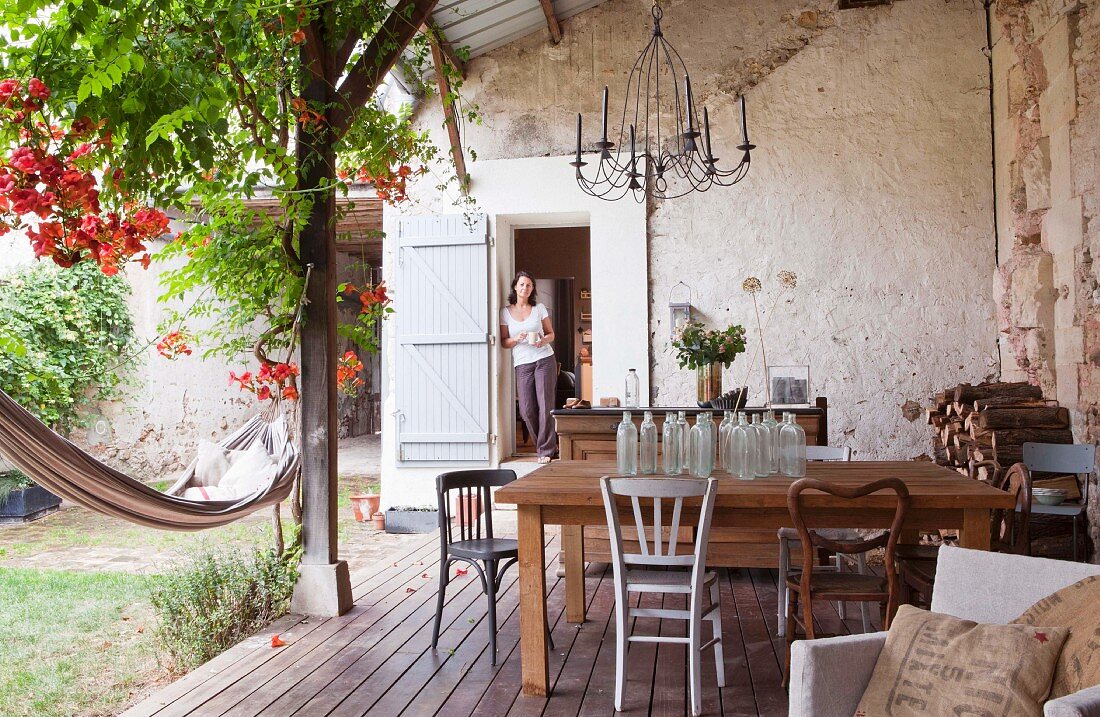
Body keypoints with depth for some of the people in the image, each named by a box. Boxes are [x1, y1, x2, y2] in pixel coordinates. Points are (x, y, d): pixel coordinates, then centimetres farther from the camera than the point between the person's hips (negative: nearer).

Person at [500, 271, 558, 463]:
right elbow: (504, 341, 8)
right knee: (527, 409, -5)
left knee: (545, 405, -7)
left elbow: (551, 334, 12)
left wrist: (543, 340, -10)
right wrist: (516, 339, -13)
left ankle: (545, 450, 0)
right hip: (522, 364, 1)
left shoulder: (539, 308, 8)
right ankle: (549, 443, 13)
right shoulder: (506, 312, 8)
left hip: (544, 359, -1)